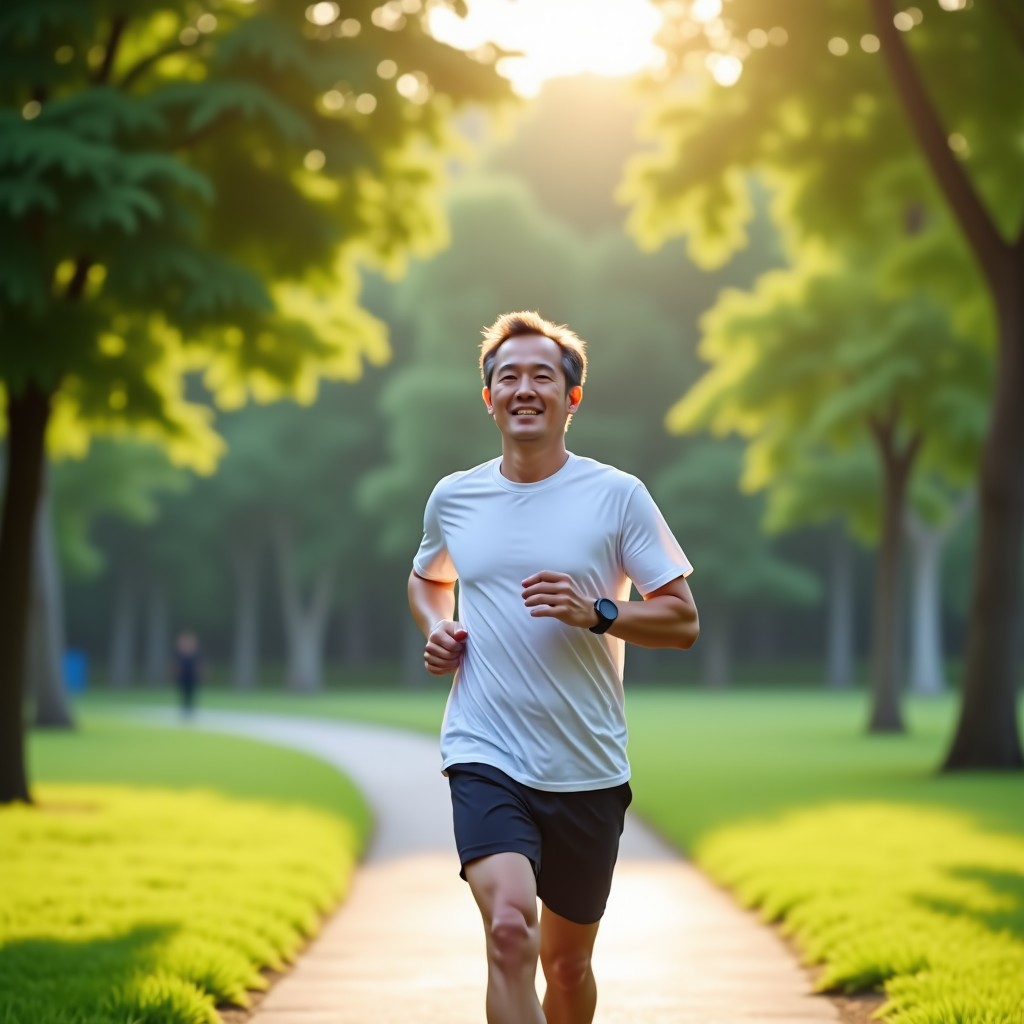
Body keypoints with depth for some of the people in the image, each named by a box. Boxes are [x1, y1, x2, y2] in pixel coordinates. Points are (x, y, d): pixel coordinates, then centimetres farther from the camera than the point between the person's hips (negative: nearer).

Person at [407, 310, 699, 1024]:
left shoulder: (617, 496, -2)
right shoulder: (454, 498, 6)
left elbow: (683, 621, -1)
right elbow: (426, 580, 27)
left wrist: (596, 612, -18)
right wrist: (435, 629, 6)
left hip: (588, 770, 0)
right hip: (486, 758, 0)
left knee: (568, 963, 13)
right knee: (509, 931, -24)